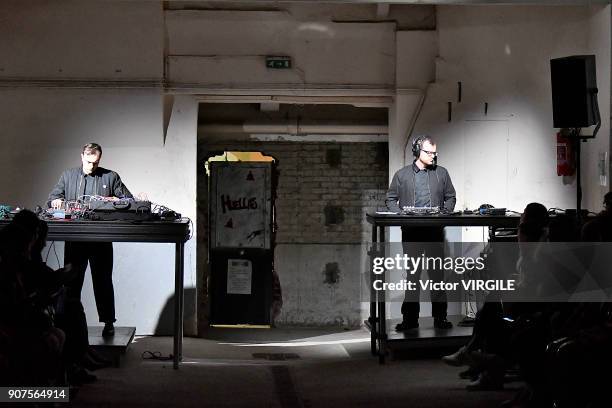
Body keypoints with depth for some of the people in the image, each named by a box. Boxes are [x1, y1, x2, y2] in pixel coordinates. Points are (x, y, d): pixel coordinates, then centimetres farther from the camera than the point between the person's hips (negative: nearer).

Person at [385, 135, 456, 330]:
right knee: (412, 274, 5)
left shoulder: (441, 173, 10)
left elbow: (450, 197, 15)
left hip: (435, 231, 0)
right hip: (411, 232, 0)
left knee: (438, 273, -1)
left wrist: (444, 212, -3)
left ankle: (440, 316, 5)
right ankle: (410, 318, 9)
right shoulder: (402, 175, 7)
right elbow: (390, 199, 10)